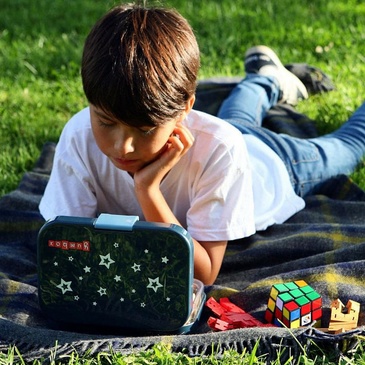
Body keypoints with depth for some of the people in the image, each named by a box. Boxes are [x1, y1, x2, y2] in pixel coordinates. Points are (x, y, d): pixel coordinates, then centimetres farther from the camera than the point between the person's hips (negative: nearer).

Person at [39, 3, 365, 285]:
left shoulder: (218, 149, -49)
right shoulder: (79, 137, -40)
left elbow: (203, 276, -45)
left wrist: (148, 189, -55)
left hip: (268, 161, -2)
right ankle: (267, 79, 62)